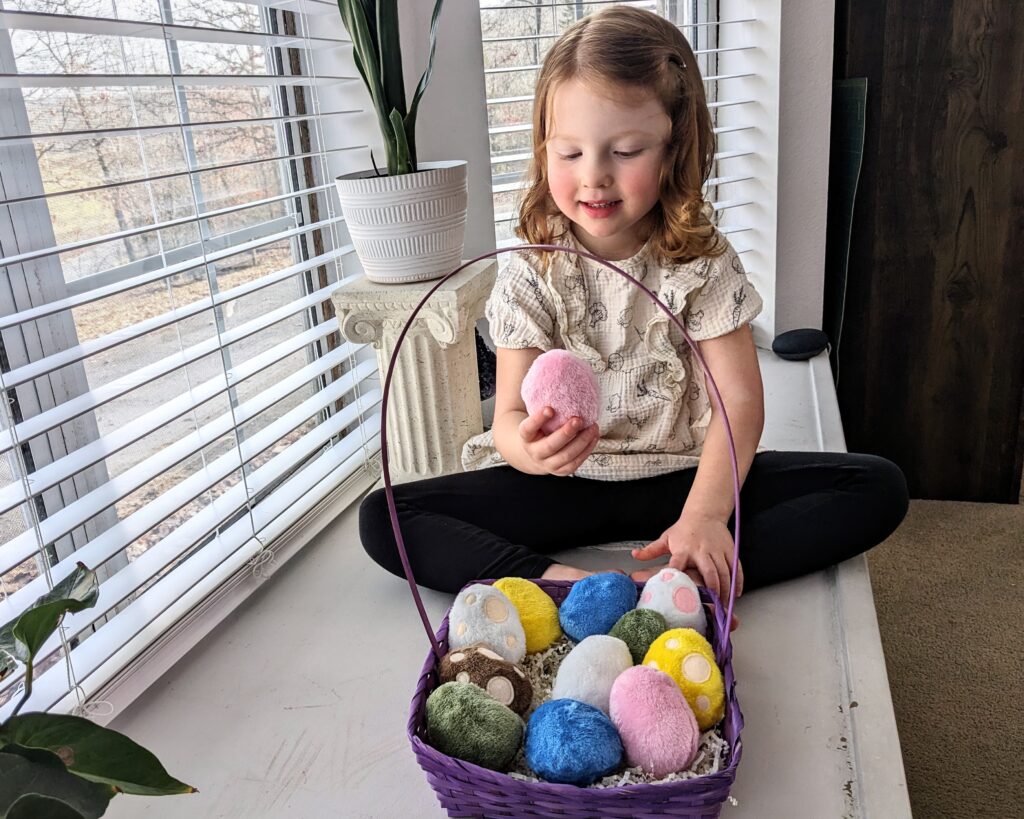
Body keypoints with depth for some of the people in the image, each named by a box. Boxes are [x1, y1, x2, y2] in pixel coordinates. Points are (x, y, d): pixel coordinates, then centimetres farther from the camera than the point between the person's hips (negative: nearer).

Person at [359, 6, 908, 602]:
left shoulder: (704, 263, -6)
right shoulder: (532, 277, -7)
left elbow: (741, 399, -10)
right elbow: (510, 413, -10)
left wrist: (705, 513, -26)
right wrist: (528, 446, -36)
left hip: (683, 477, 1)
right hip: (565, 485, 0)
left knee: (879, 488, -18)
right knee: (382, 516, -18)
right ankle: (561, 579, -28)